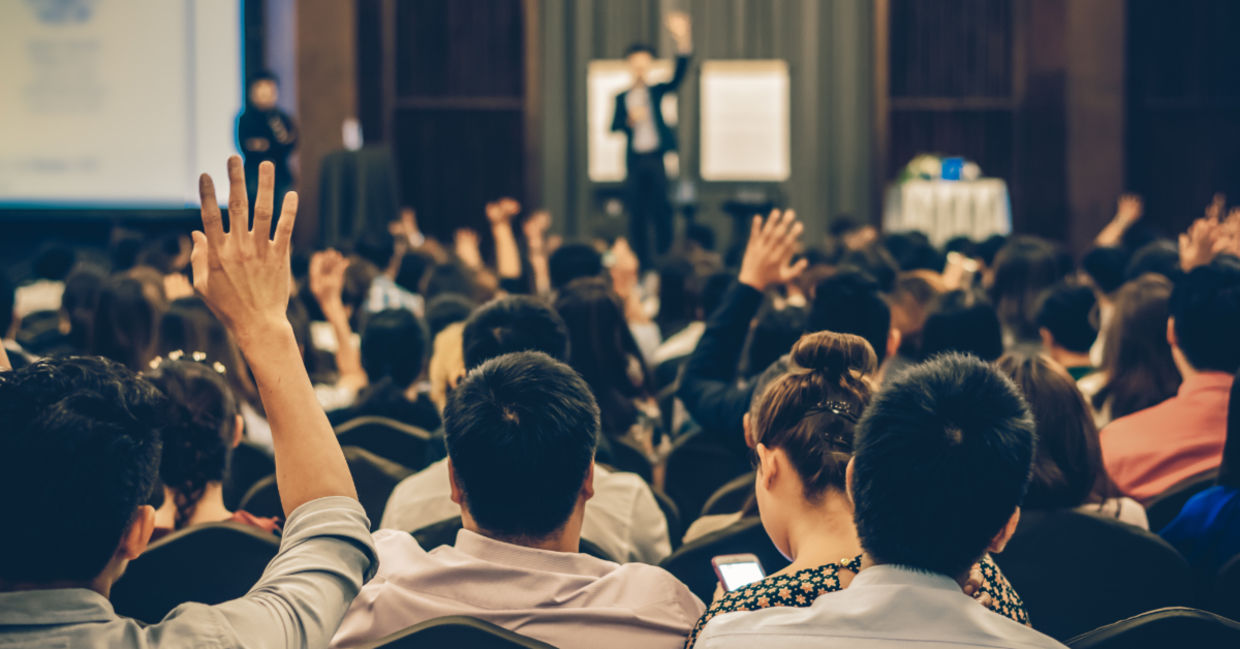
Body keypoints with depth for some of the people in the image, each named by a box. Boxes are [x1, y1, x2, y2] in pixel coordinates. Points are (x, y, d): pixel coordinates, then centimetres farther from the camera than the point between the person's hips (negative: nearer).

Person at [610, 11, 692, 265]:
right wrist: (629, 120, -15)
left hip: (657, 157, -1)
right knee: (637, 212, 3)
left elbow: (678, 76, -5)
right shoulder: (622, 98, 12)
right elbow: (614, 126, 7)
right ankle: (642, 259, 7)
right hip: (634, 159, 1)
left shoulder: (657, 91, 9)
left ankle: (665, 253, 3)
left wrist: (682, 40, -17)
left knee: (660, 208, -6)